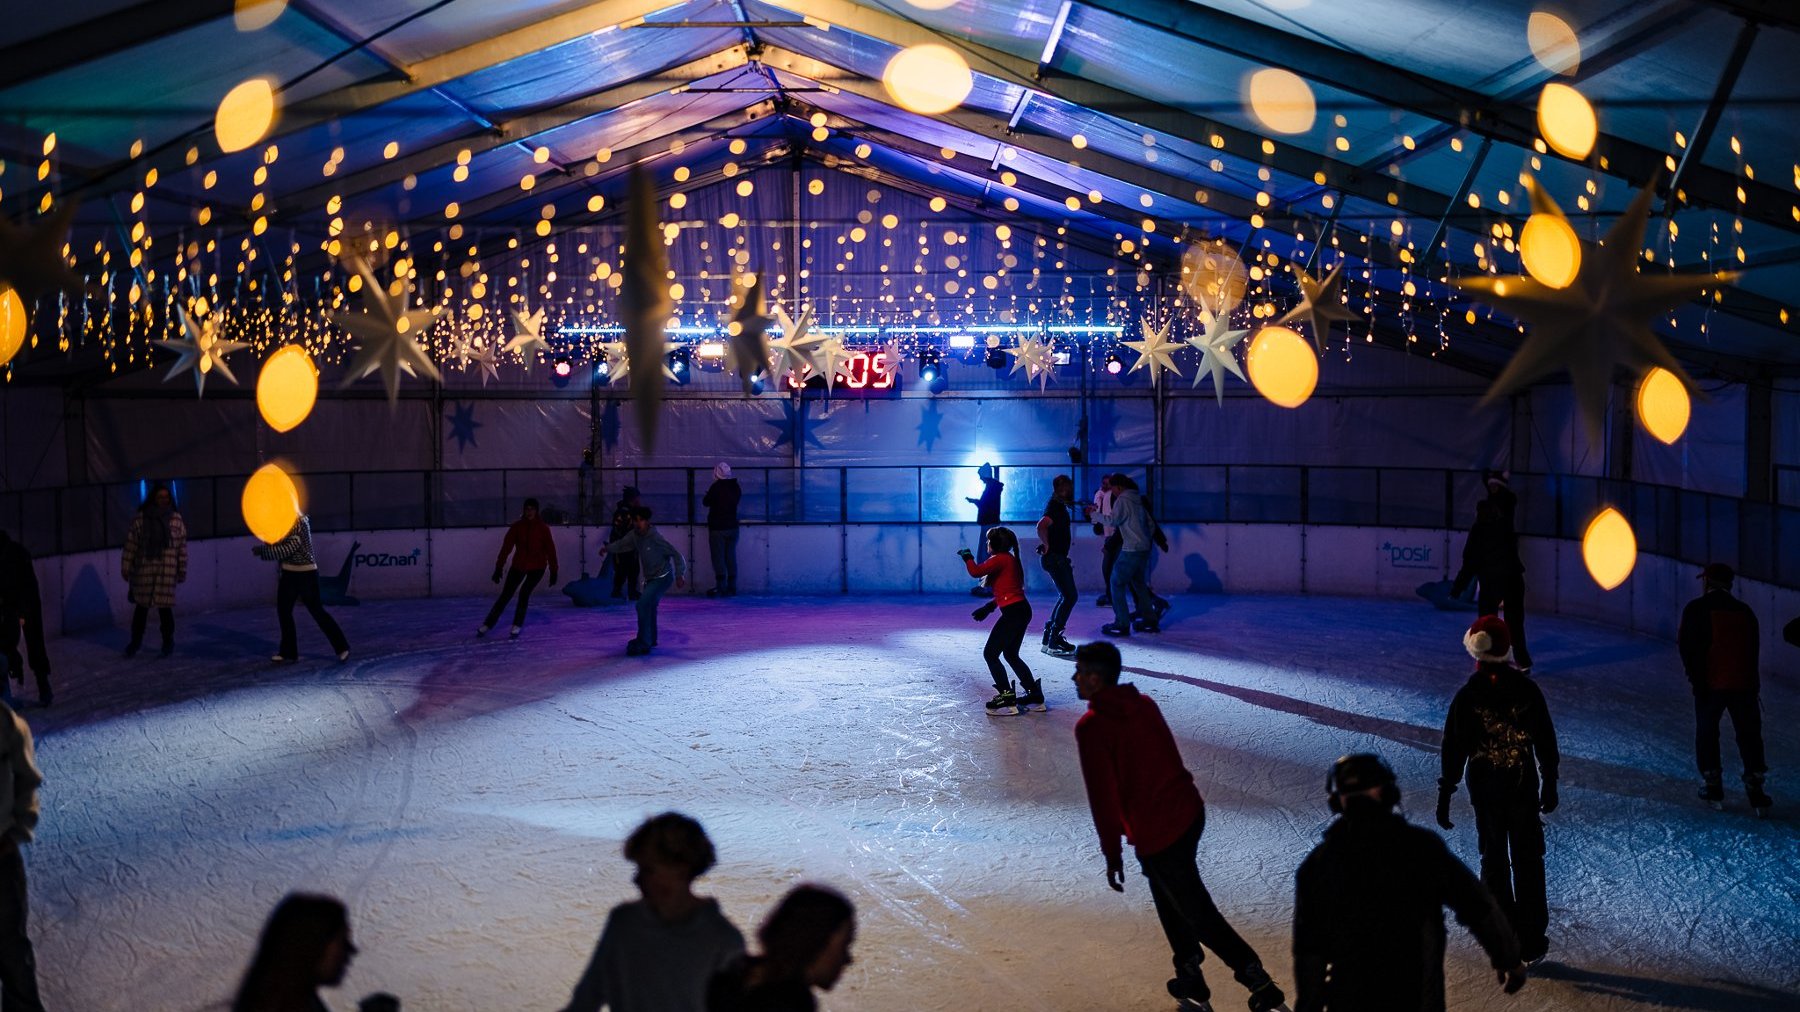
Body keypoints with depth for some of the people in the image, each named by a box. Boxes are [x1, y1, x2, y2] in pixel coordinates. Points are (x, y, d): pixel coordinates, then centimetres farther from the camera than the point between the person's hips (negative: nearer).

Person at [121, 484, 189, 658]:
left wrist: (182, 570, 3)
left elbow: (182, 546, 4)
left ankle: (168, 642, 19)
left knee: (165, 607, 2)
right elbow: (130, 544, 1)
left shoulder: (176, 519, 2)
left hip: (167, 573, 0)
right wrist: (126, 568, 0)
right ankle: (135, 641, 24)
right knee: (141, 606, 8)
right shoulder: (140, 519, -1)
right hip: (143, 570, 0)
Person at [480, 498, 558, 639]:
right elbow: (506, 547, -8)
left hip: (537, 567, -2)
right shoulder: (517, 526, -8)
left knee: (524, 593, -13)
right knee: (505, 595, 5)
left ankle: (517, 627, 1)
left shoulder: (543, 528, -10)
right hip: (519, 565, 2)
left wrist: (553, 571, -7)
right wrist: (499, 568, -10)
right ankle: (487, 624, 14)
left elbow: (550, 549, -7)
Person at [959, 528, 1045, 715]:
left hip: (1013, 612, -10)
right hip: (1022, 610, 10)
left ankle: (1007, 699, -4)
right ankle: (1035, 696, 21)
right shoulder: (1010, 559, 18)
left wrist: (967, 557, 0)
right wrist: (988, 608, 21)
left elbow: (975, 571, -20)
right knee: (1011, 654, 21)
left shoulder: (1000, 559, -11)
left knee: (990, 653, -2)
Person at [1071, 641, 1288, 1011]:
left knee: (1198, 914, 5)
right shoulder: (1143, 703, 6)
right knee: (1169, 898, 26)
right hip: (1190, 811, 8)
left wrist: (1112, 854, -9)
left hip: (1155, 834, -8)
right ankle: (1190, 980, 35)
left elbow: (1103, 796, -17)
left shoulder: (1091, 727, -17)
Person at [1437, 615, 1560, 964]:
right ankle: (1532, 940, 14)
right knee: (1528, 862, 11)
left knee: (1494, 861, 12)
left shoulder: (1467, 696, -12)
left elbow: (1454, 750, -9)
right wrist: (1550, 784, 11)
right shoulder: (1527, 690, -8)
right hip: (1524, 786, 0)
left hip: (1484, 790, 0)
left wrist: (1445, 795, -1)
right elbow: (1546, 742, -1)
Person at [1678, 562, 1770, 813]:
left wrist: (1695, 676, 0)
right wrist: (1755, 685, 17)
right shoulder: (1744, 611, 9)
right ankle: (1755, 789, 3)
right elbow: (1754, 650, 12)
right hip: (1744, 685, 3)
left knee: (1706, 734, 14)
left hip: (1710, 684, -2)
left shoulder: (1696, 609, -3)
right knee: (1749, 736, 8)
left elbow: (1686, 646, -8)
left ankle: (1712, 786, 14)